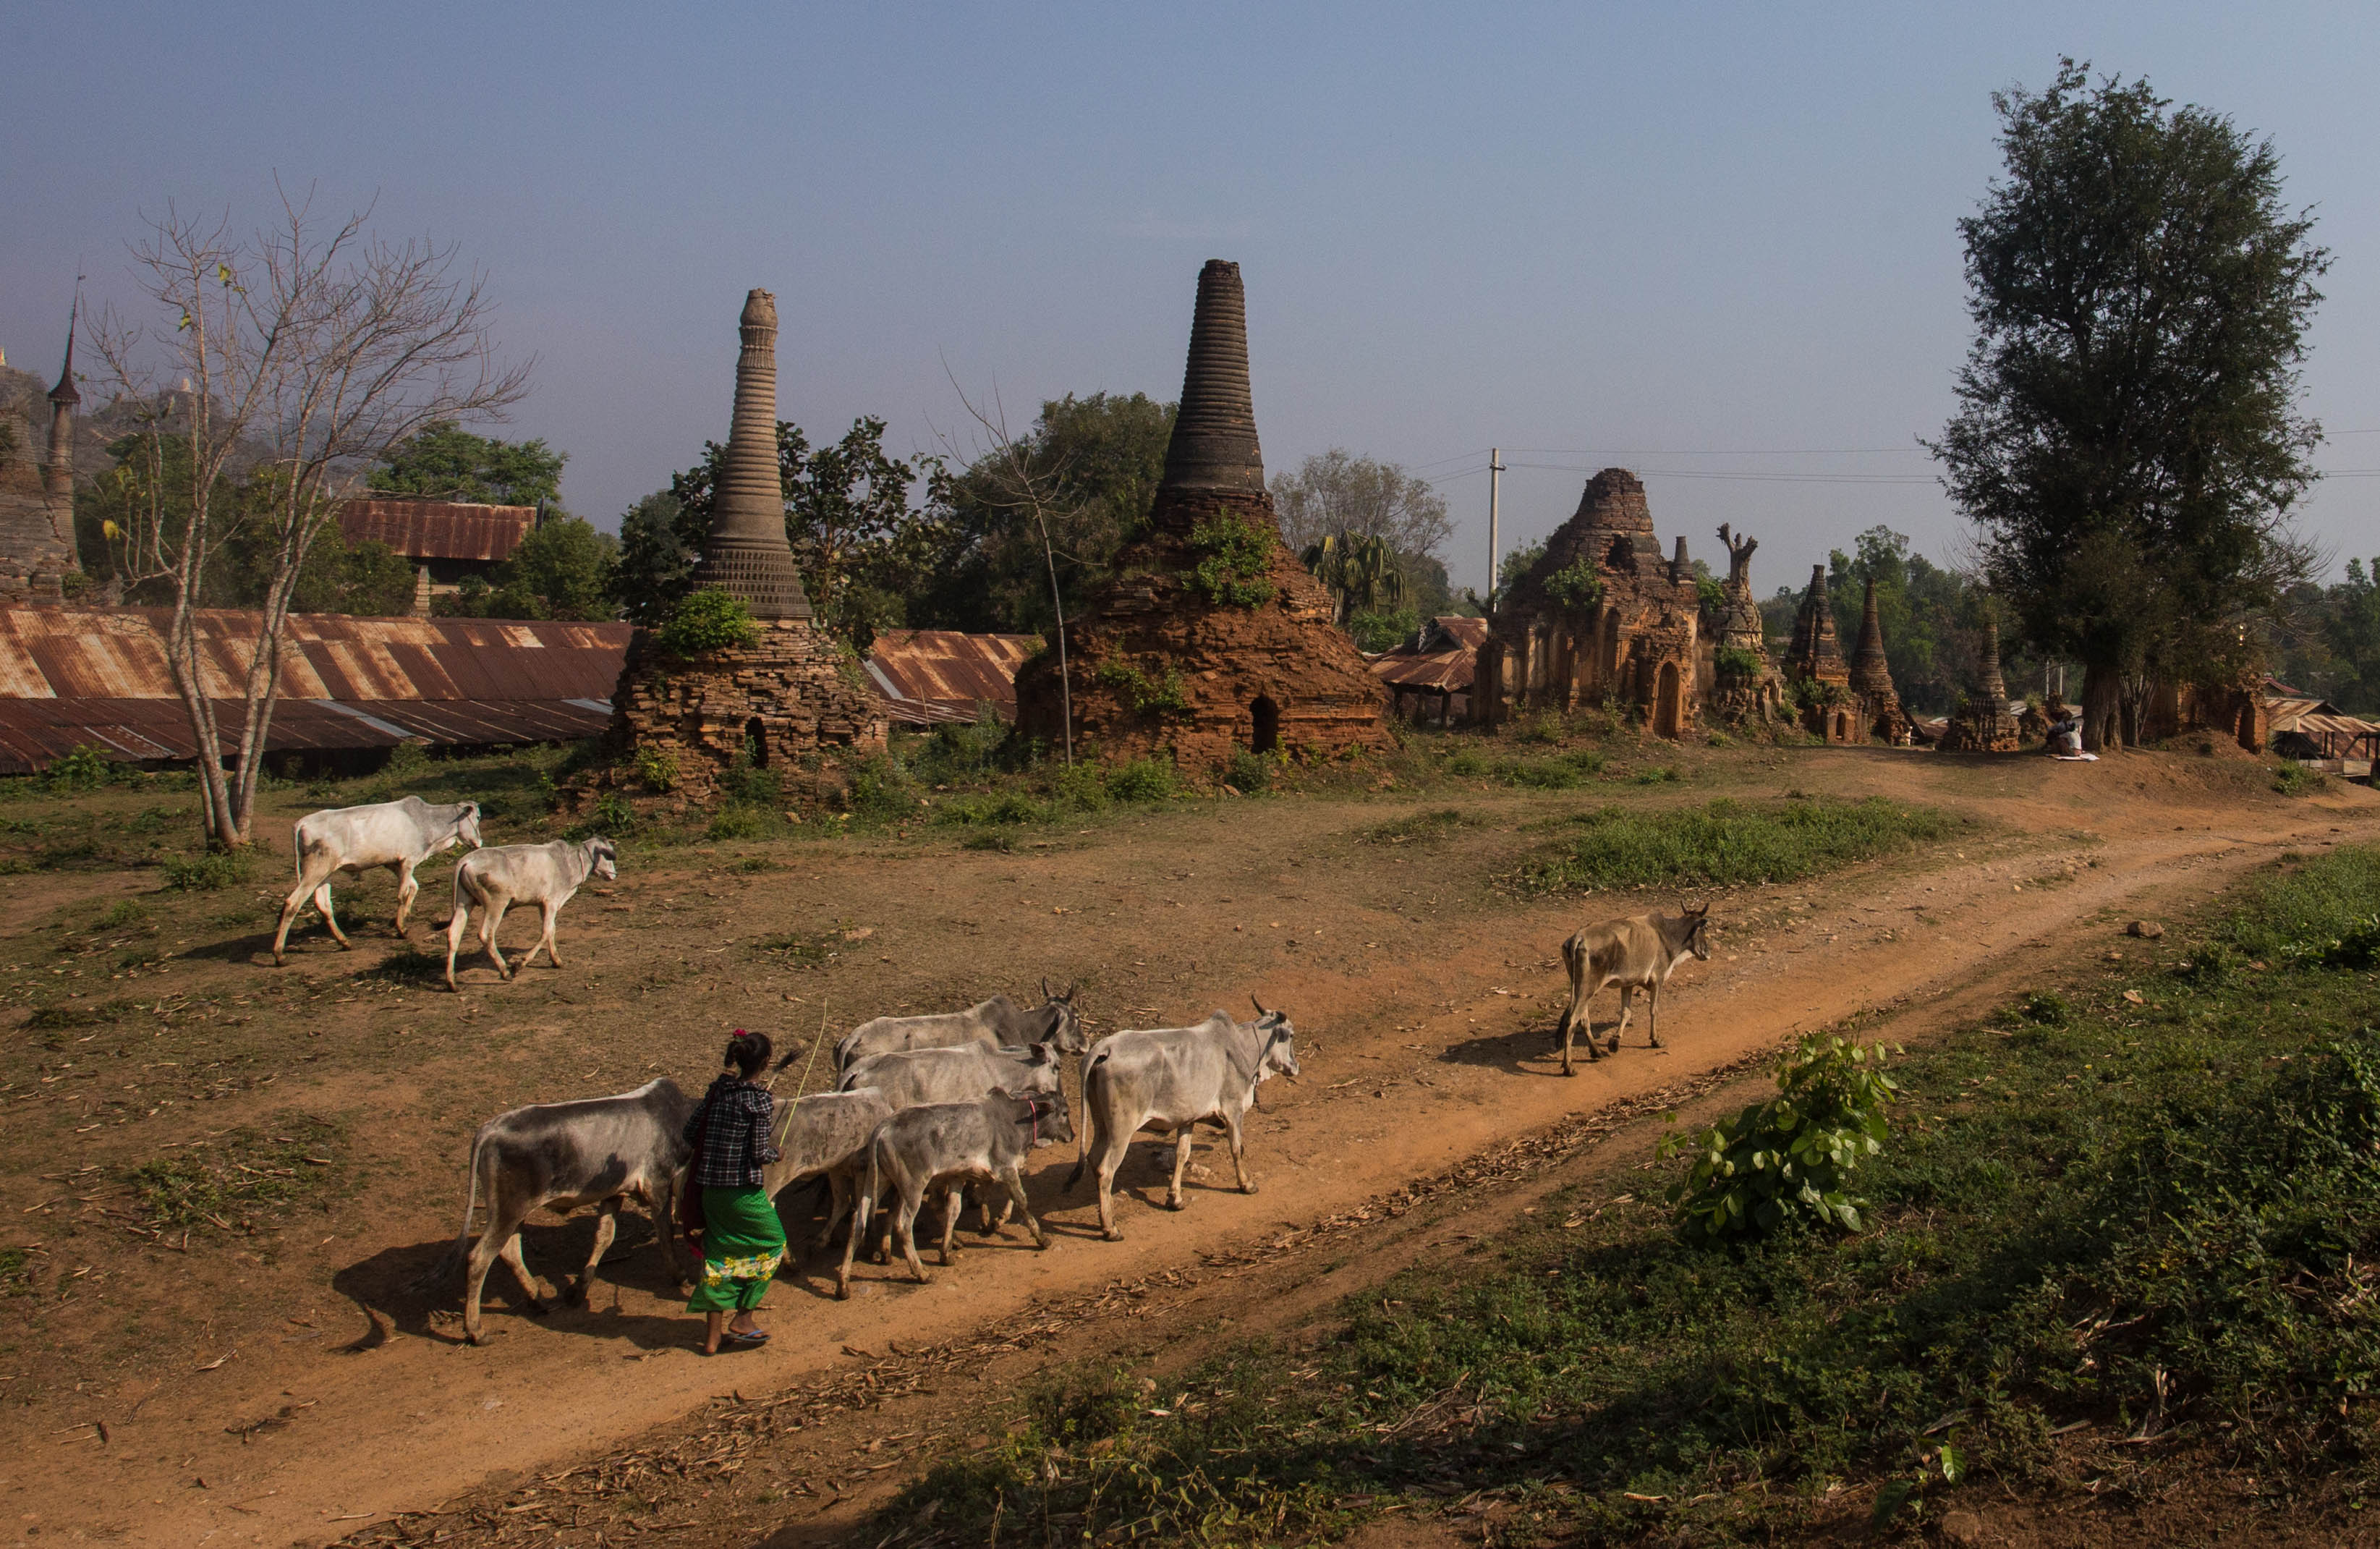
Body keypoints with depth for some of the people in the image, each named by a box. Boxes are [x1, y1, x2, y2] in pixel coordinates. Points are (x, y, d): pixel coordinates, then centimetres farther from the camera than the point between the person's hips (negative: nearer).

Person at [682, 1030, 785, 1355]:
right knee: (772, 1242, 16)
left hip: (709, 1188, 6)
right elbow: (759, 1154, -16)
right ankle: (742, 1319, 14)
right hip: (744, 1190, -6)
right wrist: (774, 1150, 5)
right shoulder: (759, 1099, -15)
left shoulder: (717, 1090, 3)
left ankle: (712, 1335, 18)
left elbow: (690, 1133, 7)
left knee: (719, 1254, 15)